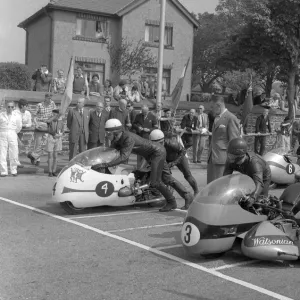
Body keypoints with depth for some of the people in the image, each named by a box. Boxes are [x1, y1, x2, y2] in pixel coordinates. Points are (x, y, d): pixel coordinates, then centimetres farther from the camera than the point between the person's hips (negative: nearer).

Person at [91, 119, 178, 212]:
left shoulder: (128, 138, -33)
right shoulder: (116, 139, -4)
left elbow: (124, 157, -44)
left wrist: (105, 165, -47)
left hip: (158, 152, -10)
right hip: (150, 155, 10)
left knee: (154, 182, -15)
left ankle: (172, 202, 0)